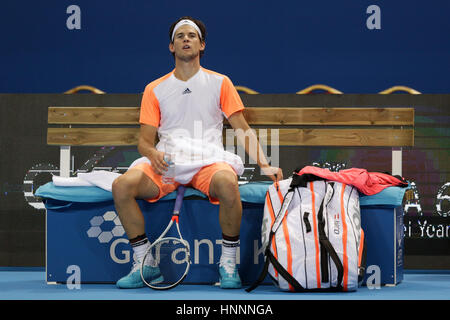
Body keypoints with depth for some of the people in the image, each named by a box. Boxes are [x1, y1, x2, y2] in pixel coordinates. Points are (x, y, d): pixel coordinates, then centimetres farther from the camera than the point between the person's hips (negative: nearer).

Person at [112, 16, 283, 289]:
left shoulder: (219, 83, 14)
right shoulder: (155, 89, 16)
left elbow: (243, 129, 11)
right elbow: (145, 140, 12)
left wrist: (265, 165, -3)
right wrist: (153, 154, -13)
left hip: (209, 161, -2)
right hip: (166, 163, 2)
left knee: (227, 183, -38)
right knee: (122, 185, -27)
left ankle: (228, 263, -18)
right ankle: (145, 263, -13)